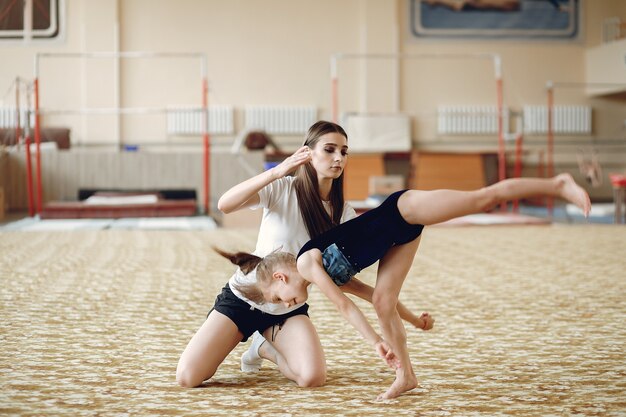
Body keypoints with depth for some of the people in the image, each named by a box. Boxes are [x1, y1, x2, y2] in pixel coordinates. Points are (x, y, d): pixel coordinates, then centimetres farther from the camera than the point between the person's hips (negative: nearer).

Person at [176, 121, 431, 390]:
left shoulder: (344, 214, -5)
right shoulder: (282, 189, -14)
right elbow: (224, 204, -30)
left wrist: (411, 317, -12)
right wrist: (277, 172, -43)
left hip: (290, 310, 3)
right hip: (243, 297, -3)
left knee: (313, 378, -25)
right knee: (187, 377, -16)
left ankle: (265, 347, 9)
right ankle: (243, 336, 17)